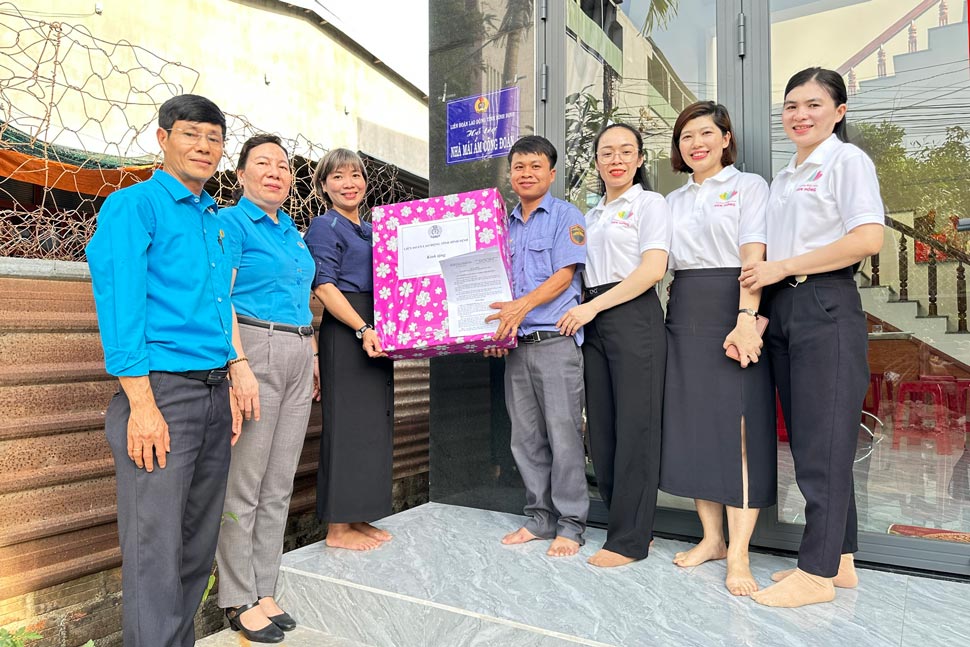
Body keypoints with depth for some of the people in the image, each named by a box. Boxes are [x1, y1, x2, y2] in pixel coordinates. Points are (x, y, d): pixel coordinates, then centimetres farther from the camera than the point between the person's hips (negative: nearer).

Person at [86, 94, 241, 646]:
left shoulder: (218, 220, 17)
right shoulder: (133, 206, -3)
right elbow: (120, 307, -11)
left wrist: (230, 392, 14)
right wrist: (142, 405, -17)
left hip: (214, 391, 7)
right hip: (162, 390, -7)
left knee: (199, 542, 14)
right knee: (155, 547, -2)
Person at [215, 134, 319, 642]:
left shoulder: (292, 232, 20)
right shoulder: (231, 222, -2)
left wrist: (312, 357, 18)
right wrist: (240, 365, -21)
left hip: (298, 357, 7)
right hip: (254, 349, -7)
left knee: (279, 485, 11)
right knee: (244, 485, 0)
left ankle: (264, 590, 23)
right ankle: (239, 600, 14)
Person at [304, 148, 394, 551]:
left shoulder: (372, 229, 20)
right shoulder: (325, 226, -2)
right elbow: (323, 286, -13)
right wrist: (363, 329, -23)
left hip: (375, 333, 8)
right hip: (345, 334, -8)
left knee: (375, 424, 10)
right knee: (347, 424, -5)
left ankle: (358, 518, 21)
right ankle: (338, 528, 6)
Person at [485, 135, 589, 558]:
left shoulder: (566, 216, 1)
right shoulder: (505, 225, 18)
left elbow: (564, 275, -9)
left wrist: (522, 305, -22)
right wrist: (496, 328, 3)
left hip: (556, 340, -6)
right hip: (516, 344, 6)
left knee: (563, 434, -2)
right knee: (526, 438, 10)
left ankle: (571, 524, 11)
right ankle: (540, 517, 24)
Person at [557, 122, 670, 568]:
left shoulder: (650, 204, 3)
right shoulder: (591, 215, 21)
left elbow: (652, 269, -10)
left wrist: (594, 306, -15)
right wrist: (580, 310, 2)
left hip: (634, 317, -6)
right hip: (593, 322, 7)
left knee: (634, 427, -5)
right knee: (600, 428, 6)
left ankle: (629, 538, 5)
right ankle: (630, 525, 19)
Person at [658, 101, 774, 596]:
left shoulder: (748, 186, 4)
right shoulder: (673, 201, 19)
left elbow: (752, 256, -9)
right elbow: (659, 262, 12)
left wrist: (746, 318, -22)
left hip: (732, 314, -5)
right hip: (684, 315, 5)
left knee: (738, 428, -7)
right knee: (692, 426, 5)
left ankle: (738, 555, -1)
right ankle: (711, 537, 17)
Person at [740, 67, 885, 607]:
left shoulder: (847, 161, -2)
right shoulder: (784, 178, 20)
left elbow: (868, 239, -15)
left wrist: (784, 267, -12)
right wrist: (764, 314, 6)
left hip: (826, 309, -8)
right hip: (784, 311, 8)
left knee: (823, 440, -4)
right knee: (806, 438, 10)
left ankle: (819, 570, 7)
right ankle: (838, 558, 22)